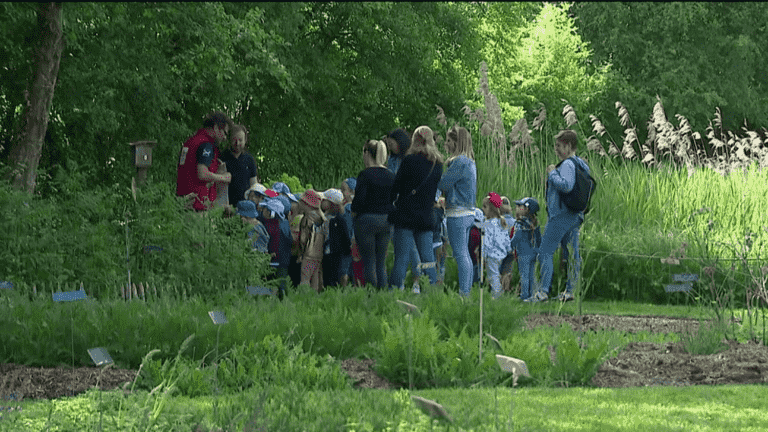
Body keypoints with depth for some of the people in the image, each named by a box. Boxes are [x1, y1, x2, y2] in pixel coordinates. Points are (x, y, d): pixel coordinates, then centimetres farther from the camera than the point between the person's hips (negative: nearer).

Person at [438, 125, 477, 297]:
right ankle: (467, 290, 14)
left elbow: (443, 184, -15)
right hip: (468, 213, 9)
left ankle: (464, 292, -8)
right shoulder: (470, 162, 14)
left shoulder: (459, 162, -15)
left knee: (460, 254, -8)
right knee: (465, 253, 12)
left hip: (457, 213, -9)